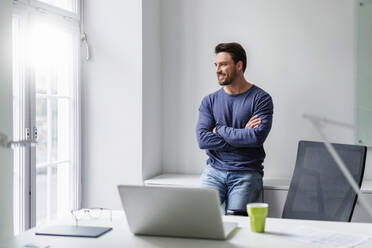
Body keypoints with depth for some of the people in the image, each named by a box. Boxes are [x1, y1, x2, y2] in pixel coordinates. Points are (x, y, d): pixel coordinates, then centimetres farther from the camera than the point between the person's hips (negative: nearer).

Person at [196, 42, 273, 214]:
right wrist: (242, 135, -8)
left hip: (247, 174, -2)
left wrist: (220, 129, -4)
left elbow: (258, 137, -14)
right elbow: (202, 139, -3)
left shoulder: (261, 99, 1)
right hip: (214, 171, 3)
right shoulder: (209, 101, 11)